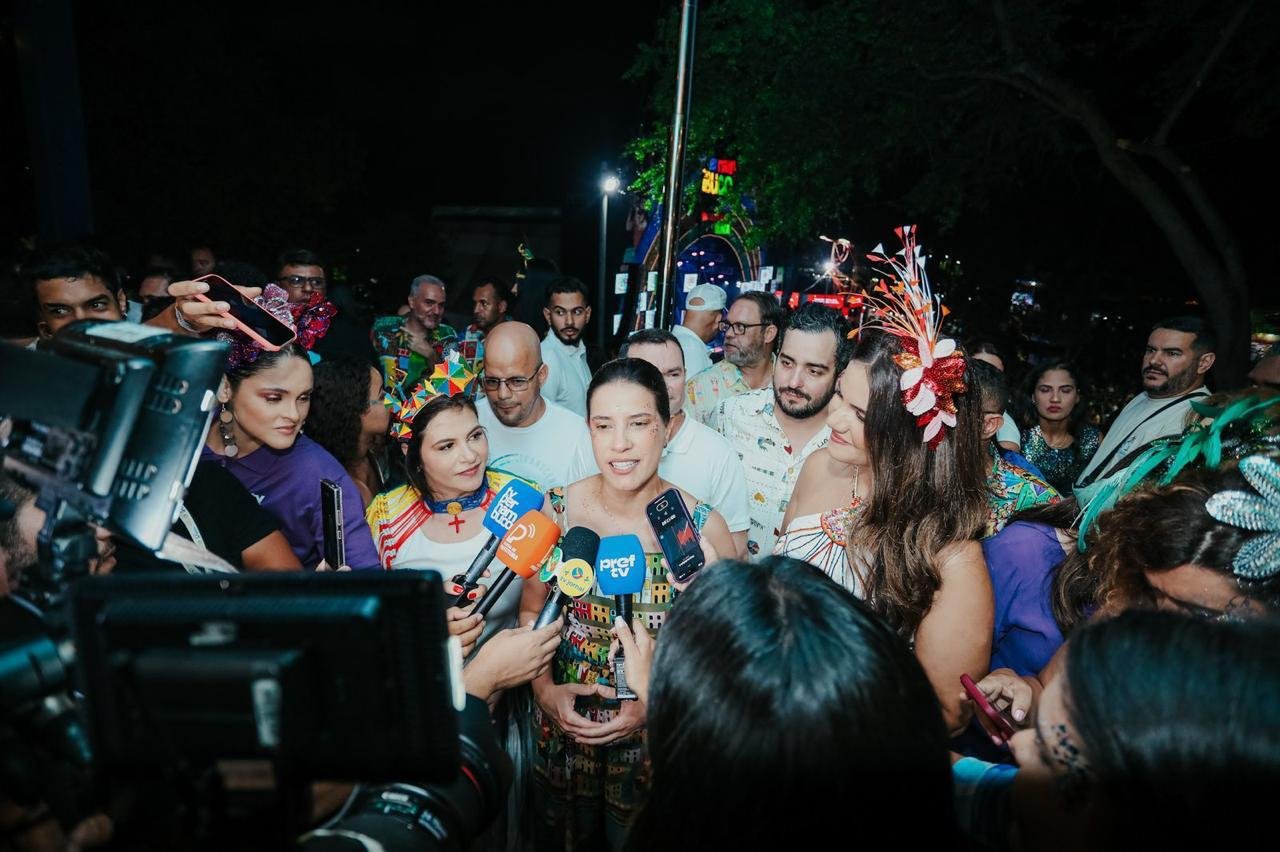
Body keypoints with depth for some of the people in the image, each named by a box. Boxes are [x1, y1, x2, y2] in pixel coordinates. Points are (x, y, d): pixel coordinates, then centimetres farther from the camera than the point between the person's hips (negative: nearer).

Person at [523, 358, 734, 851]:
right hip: (563, 727, 2)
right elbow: (531, 611, 1)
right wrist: (544, 689, -12)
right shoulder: (555, 511, -12)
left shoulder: (702, 528, -18)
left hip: (659, 738, -2)